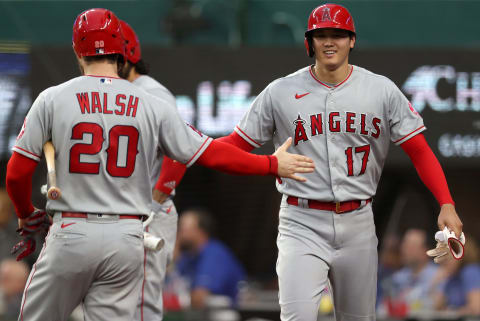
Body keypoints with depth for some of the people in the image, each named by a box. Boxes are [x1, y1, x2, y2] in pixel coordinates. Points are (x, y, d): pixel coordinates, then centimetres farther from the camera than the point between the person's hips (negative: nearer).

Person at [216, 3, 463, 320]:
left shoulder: (382, 90, 2)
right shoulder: (281, 92, 1)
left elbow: (419, 151, 0)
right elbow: (238, 143, 3)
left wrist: (446, 204, -12)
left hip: (358, 224, 2)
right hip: (303, 224, -2)